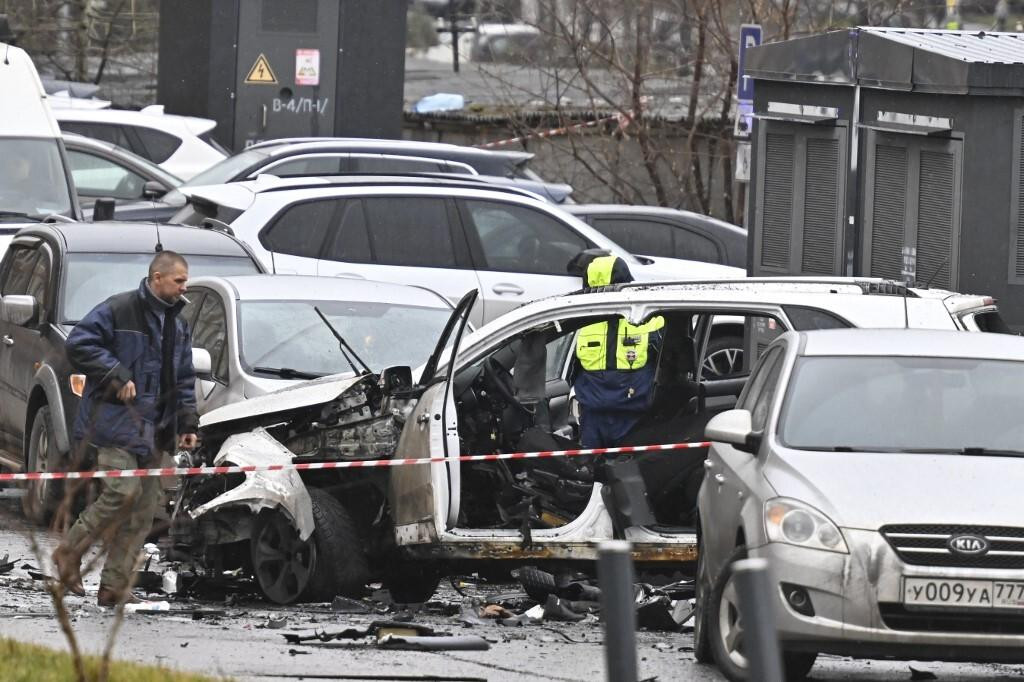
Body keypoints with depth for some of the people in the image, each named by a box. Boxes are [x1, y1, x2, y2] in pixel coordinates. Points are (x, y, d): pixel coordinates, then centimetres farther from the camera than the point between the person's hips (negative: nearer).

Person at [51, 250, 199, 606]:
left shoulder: (177, 326, 17)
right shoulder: (118, 310, -7)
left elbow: (184, 379, 23)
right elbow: (79, 344, -12)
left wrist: (187, 423, 13)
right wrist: (116, 375, -18)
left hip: (152, 429, 8)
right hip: (116, 420, -8)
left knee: (144, 507, 3)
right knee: (123, 491, -18)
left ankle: (115, 586, 6)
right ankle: (69, 553, 0)